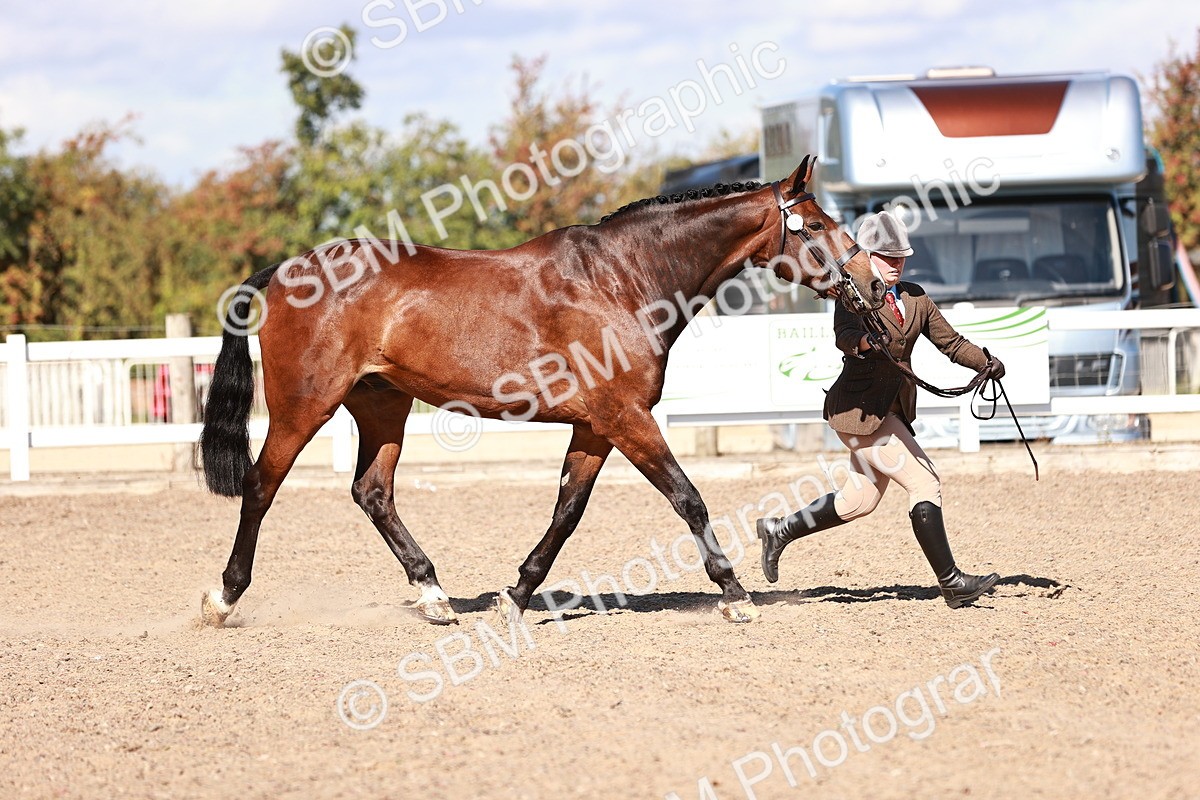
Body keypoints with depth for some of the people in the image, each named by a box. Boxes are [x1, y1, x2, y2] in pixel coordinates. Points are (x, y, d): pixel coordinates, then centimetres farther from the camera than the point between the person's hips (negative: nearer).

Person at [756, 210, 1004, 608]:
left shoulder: (914, 298, 12)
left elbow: (950, 341, 12)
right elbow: (844, 334, -28)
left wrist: (986, 363, -5)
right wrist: (863, 343, -51)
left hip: (893, 410, 9)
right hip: (860, 409, -9)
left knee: (861, 499, 17)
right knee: (925, 482, -13)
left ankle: (779, 531, 32)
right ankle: (951, 583, -10)